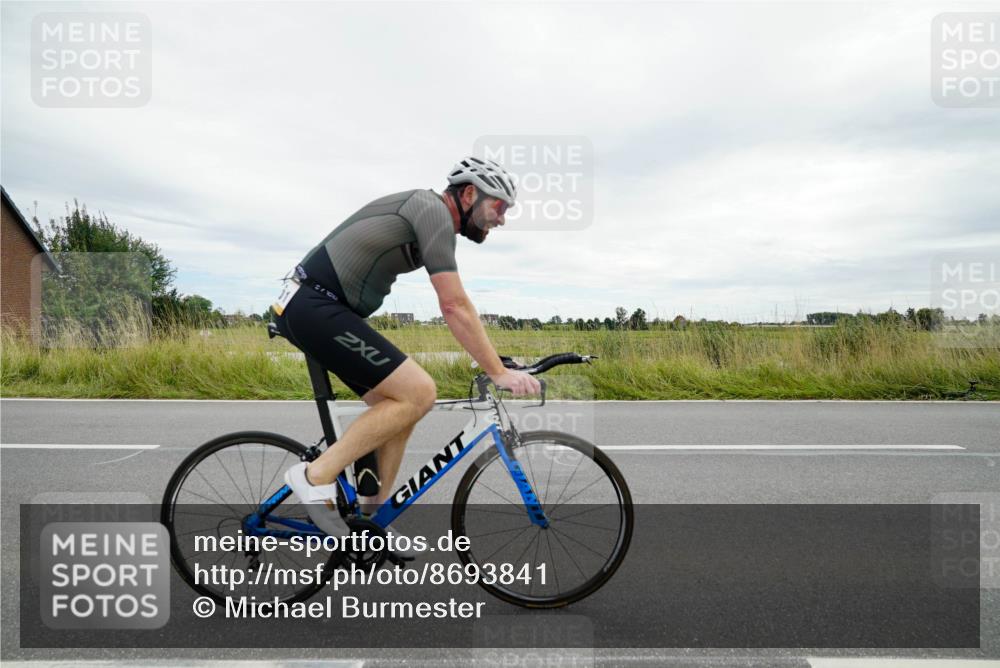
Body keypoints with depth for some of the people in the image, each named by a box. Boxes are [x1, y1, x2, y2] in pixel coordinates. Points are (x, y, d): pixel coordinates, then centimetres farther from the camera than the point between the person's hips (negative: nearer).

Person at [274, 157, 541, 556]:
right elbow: (455, 307, -19)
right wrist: (500, 373, -16)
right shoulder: (433, 209, -11)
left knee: (403, 403, 10)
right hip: (316, 308, -10)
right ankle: (317, 477, -6)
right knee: (419, 393, -15)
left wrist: (493, 364, 23)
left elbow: (452, 306, 23)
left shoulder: (422, 212, 19)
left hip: (309, 308, 10)